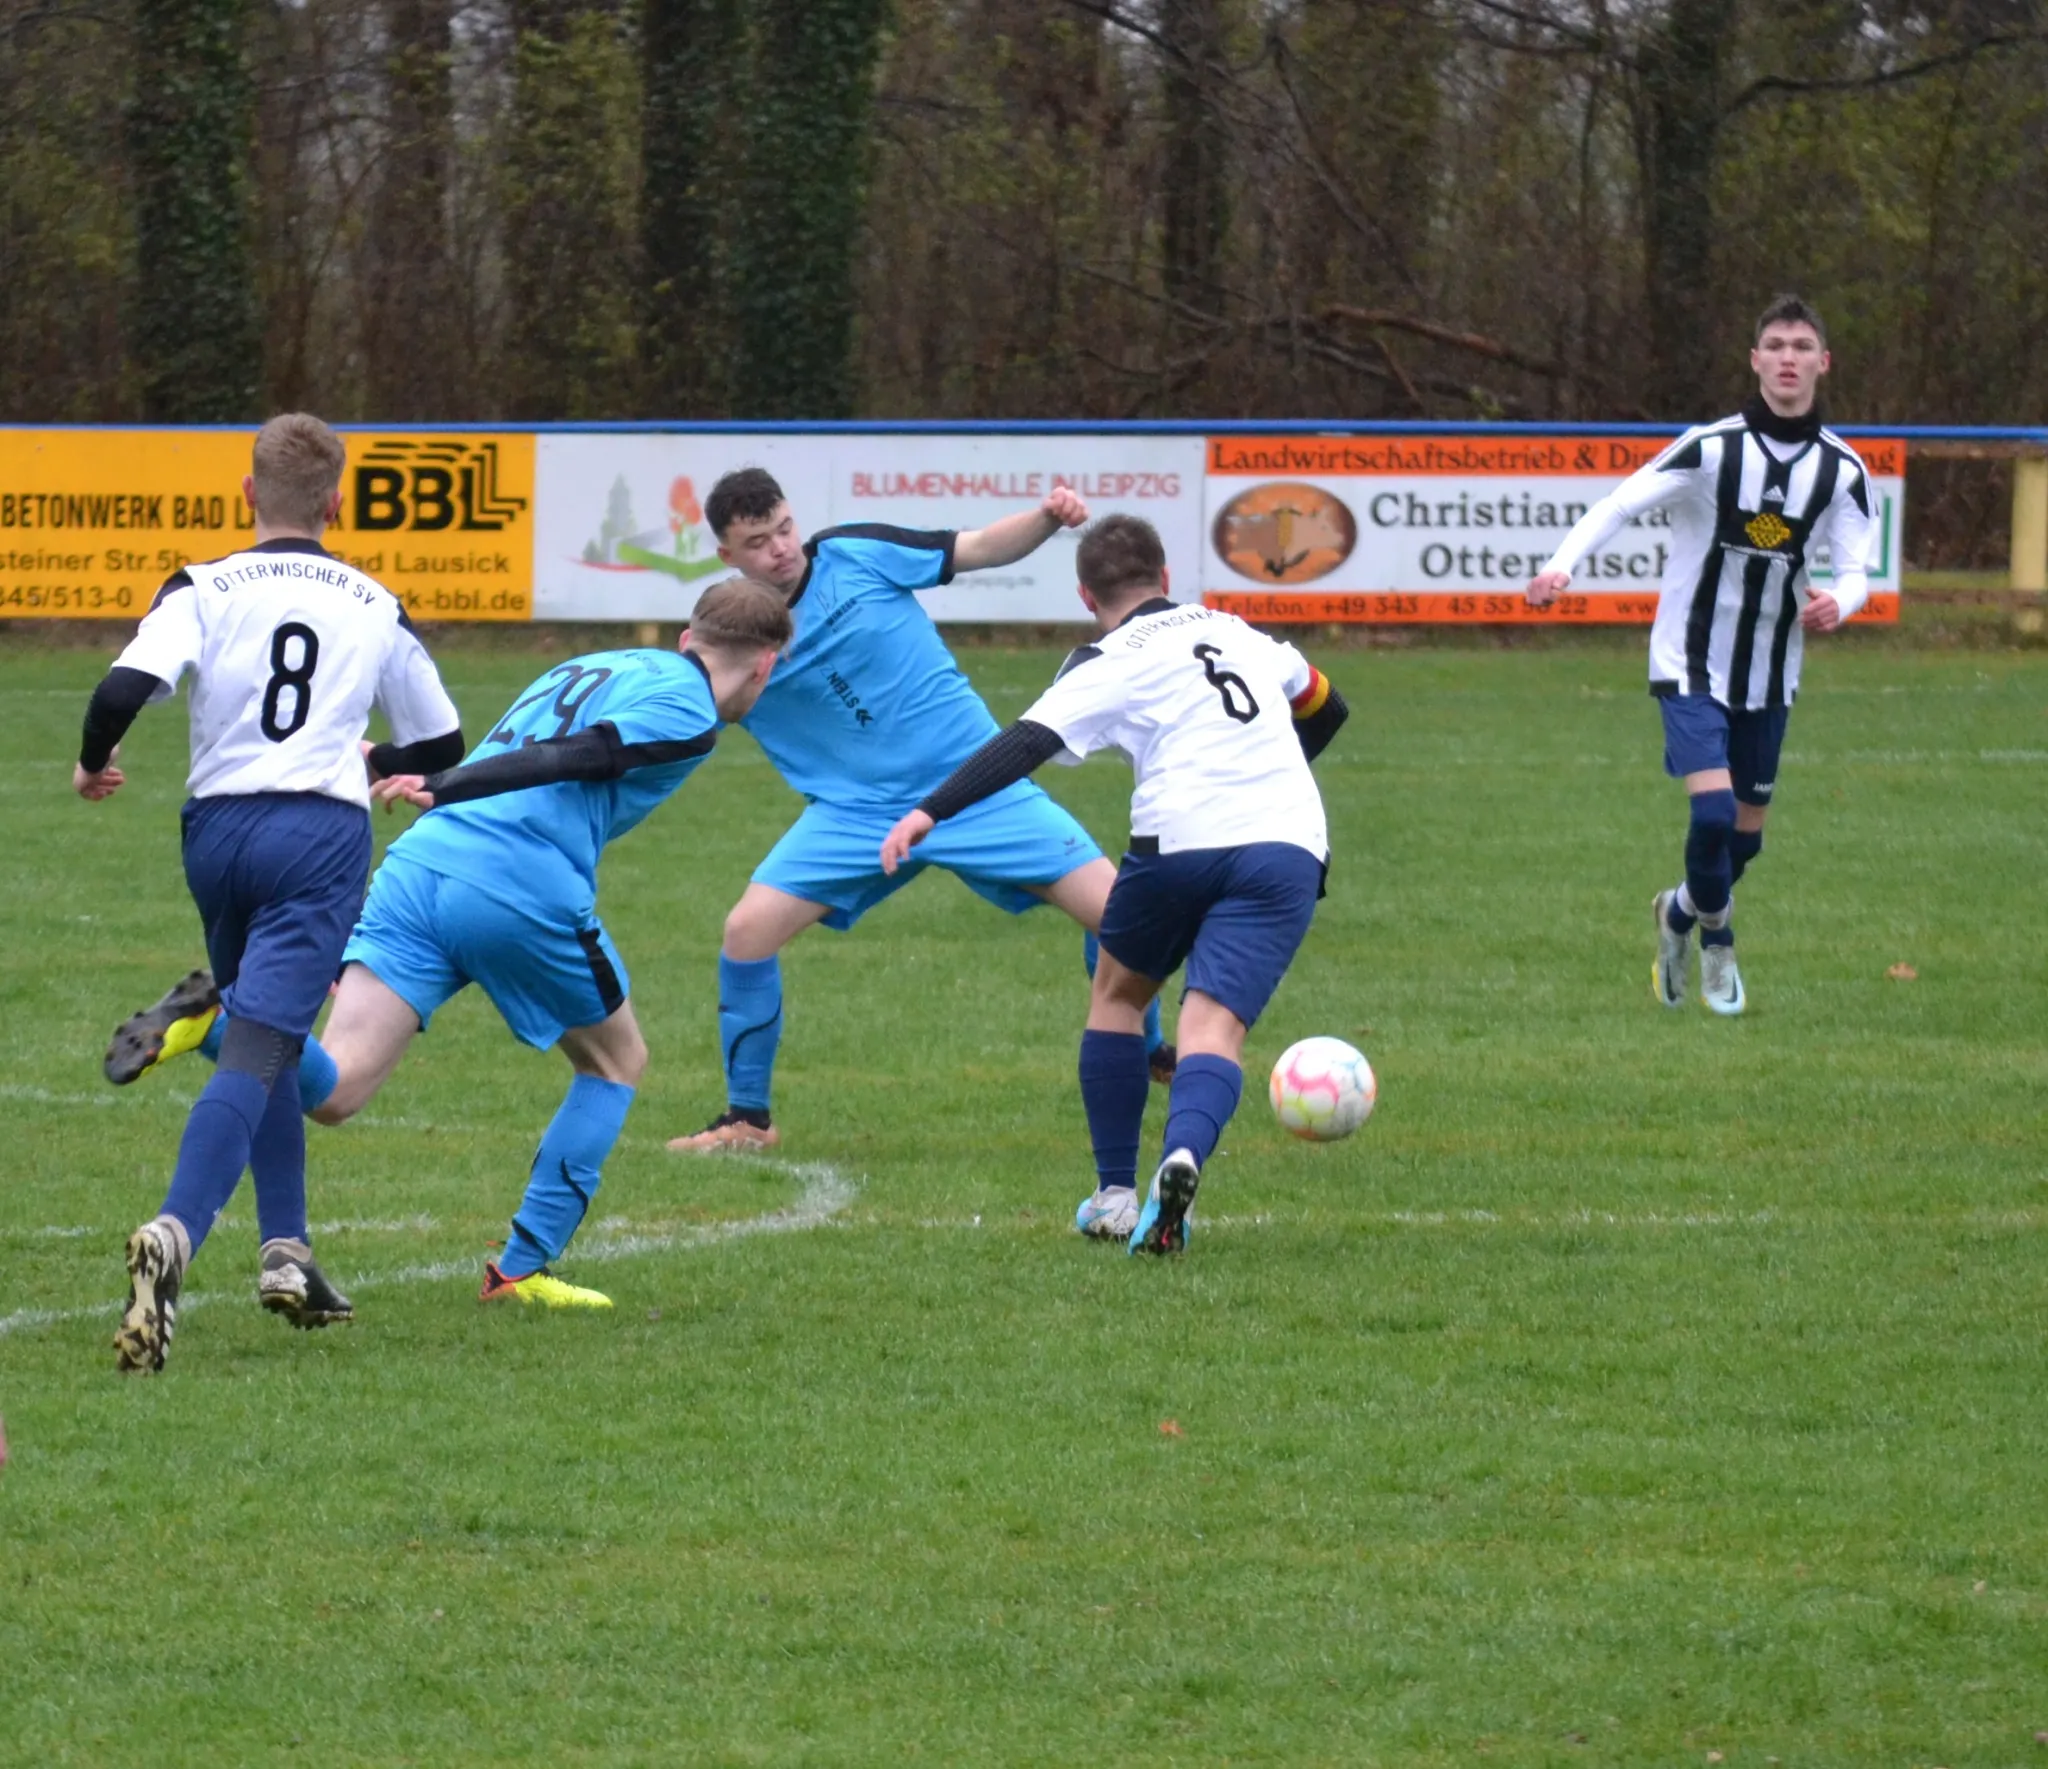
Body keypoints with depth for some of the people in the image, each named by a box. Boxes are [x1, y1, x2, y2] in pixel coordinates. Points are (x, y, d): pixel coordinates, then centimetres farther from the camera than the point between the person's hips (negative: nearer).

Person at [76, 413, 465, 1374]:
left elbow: (123, 689, -14)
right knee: (257, 1051, -12)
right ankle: (174, 1232, -34)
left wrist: (92, 764, 6)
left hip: (217, 828, 2)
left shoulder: (203, 589, 3)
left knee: (262, 1045, 22)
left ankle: (285, 1250, 18)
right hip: (322, 836, -2)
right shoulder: (376, 608, 10)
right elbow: (440, 744, 20)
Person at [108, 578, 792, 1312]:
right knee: (617, 1060, 21)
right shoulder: (689, 711, 4)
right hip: (525, 892, -6)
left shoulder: (585, 669, 30)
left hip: (420, 860, 6)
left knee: (330, 1090, -5)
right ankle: (522, 1270, 16)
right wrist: (439, 788, -19)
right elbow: (571, 759, -11)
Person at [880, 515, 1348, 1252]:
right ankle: (1183, 1156, -40)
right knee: (1214, 1026, -8)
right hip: (1290, 847, 3)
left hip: (1180, 842, -3)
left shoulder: (1109, 665, 6)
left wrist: (930, 812, -15)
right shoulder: (1235, 630, 23)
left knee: (1117, 994, 23)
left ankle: (1115, 1196, 21)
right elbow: (1325, 707, 38)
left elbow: (1027, 743, -10)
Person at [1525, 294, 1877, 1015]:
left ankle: (1681, 915, 43)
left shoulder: (1842, 469, -4)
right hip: (1692, 664, -4)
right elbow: (1621, 504, -16)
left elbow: (1855, 571, -5)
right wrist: (1561, 565, -33)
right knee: (1714, 811, -20)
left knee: (1746, 829, 13)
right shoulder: (1711, 447, -14)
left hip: (1770, 675, 4)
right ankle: (1715, 939, 7)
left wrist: (1838, 603, -30)